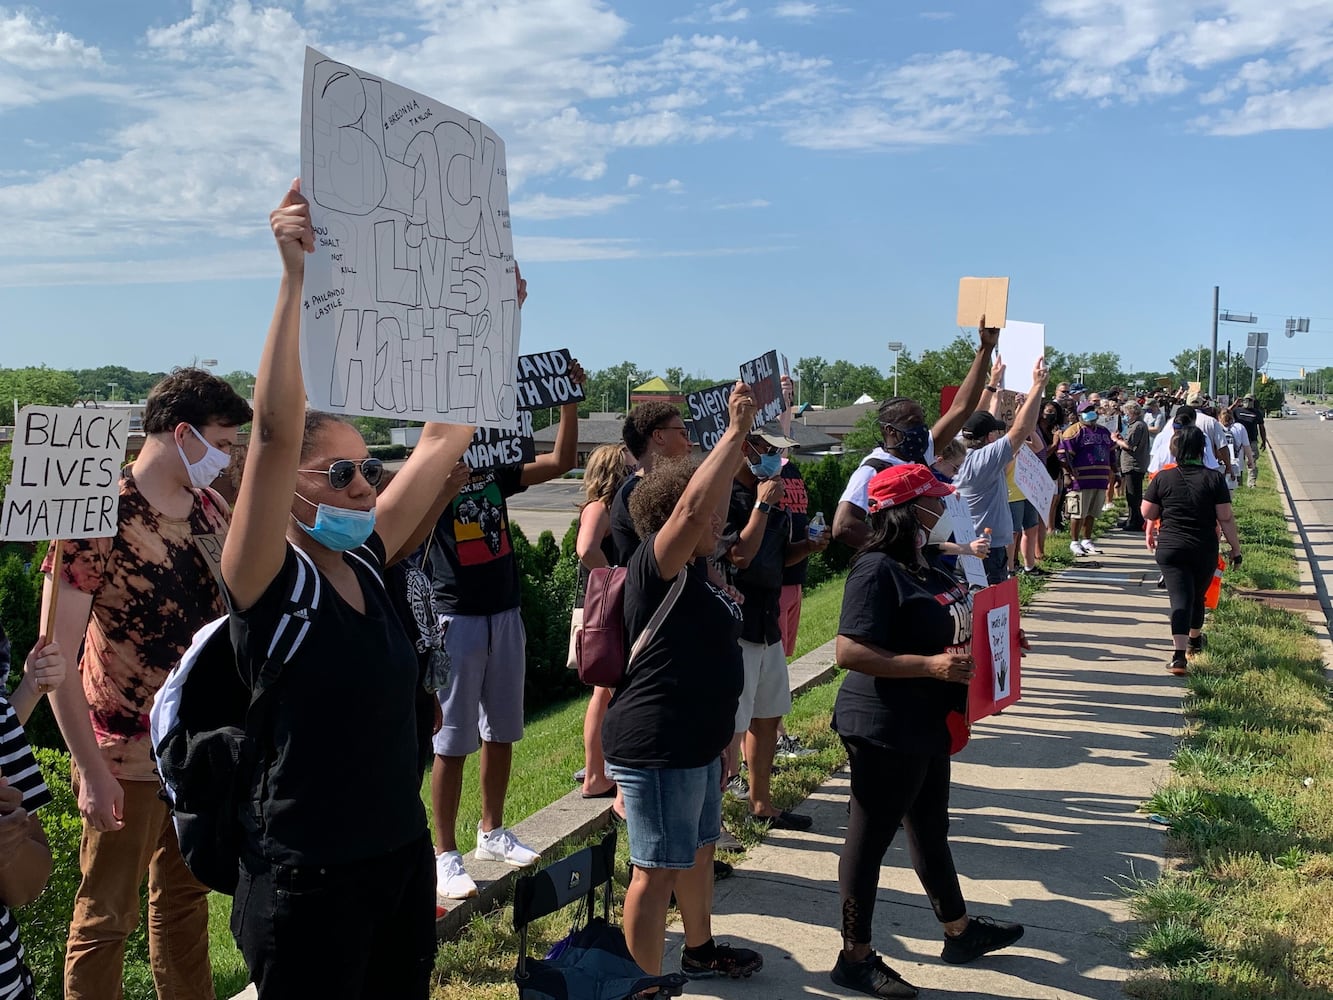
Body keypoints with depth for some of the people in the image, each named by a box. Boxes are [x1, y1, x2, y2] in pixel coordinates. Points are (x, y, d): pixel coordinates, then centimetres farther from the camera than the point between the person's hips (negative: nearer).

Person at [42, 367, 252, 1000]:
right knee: (106, 918, 7)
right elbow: (57, 653, -17)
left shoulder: (211, 509, 3)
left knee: (184, 897, 19)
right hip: (129, 759, -6)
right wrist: (91, 770, -19)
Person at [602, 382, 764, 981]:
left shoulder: (695, 573, 12)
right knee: (658, 871, -2)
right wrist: (735, 432, -30)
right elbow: (691, 507, -30)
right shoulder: (655, 566, -20)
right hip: (656, 747, -11)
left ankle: (700, 951, 44)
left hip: (697, 741, 11)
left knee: (700, 850, 25)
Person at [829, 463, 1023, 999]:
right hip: (883, 732, -10)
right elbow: (849, 652, -28)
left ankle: (960, 930, 42)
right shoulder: (876, 570, -22)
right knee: (870, 836, 4)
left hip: (927, 727, 10)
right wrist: (931, 666, -28)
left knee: (931, 827, 23)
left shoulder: (924, 565, 7)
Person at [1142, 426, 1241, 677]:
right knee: (1197, 597, 21)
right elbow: (1226, 518, -6)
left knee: (1180, 599, -5)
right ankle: (1194, 642, 43)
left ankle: (1179, 656, -21)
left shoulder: (1163, 478, -4)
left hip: (1170, 548, -1)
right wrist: (1235, 548, 2)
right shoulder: (1214, 478, -6)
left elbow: (1147, 513, 0)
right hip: (1204, 550, 1)